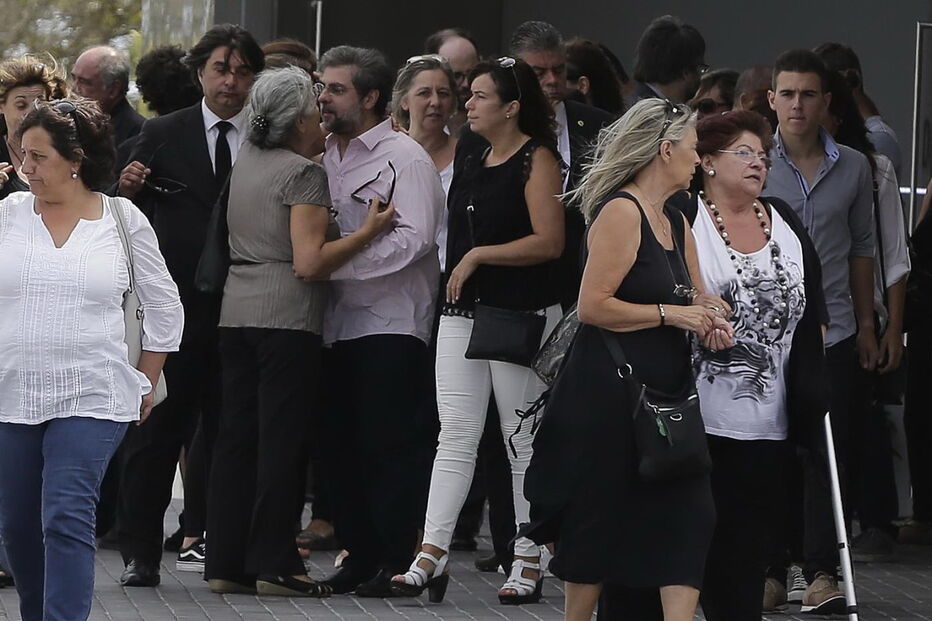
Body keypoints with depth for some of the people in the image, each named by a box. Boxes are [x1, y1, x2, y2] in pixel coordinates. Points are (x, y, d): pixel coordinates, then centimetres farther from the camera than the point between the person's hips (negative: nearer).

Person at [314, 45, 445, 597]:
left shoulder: (404, 158, -6)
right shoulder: (326, 156, 15)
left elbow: (413, 240, -17)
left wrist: (335, 260, -19)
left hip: (391, 321, -7)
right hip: (339, 319, 7)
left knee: (389, 444, -8)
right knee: (344, 442, 8)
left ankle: (397, 559, -4)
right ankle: (359, 555, 14)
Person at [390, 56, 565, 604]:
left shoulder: (536, 159, -8)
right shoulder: (475, 159, 15)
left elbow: (549, 241, -17)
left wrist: (478, 256, -14)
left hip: (522, 313, -7)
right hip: (464, 312, 7)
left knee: (525, 441, 1)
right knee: (456, 435, -1)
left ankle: (530, 562, 7)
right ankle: (433, 555, -7)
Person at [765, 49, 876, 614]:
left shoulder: (853, 168, 5)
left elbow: (862, 248, 13)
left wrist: (866, 324, 13)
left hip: (832, 332, 1)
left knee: (829, 456, -3)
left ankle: (823, 572, -4)